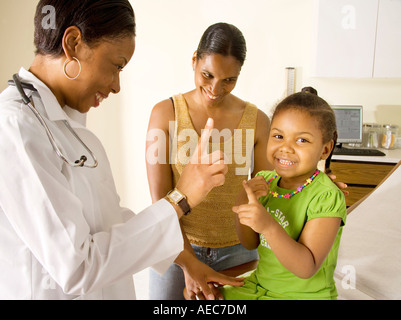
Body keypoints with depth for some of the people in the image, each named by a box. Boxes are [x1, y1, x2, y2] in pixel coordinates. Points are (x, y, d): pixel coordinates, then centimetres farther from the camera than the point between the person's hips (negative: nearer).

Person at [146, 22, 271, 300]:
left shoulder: (257, 121, -4)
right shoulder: (166, 113, -8)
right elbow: (160, 200, -10)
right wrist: (188, 263, -17)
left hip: (235, 251, 1)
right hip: (175, 249, -1)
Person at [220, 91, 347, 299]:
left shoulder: (327, 198, -20)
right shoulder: (265, 181, -3)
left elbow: (306, 268, -24)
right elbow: (250, 244, 1)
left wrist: (268, 226, -37)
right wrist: (242, 207, -17)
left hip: (304, 293, -5)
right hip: (259, 285, 5)